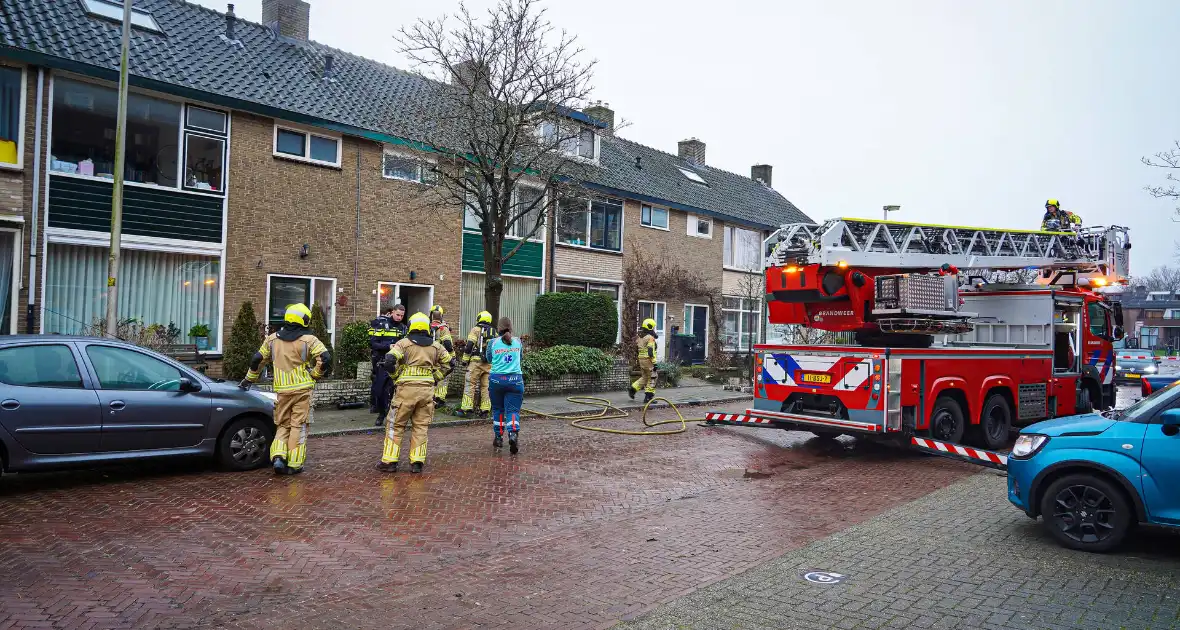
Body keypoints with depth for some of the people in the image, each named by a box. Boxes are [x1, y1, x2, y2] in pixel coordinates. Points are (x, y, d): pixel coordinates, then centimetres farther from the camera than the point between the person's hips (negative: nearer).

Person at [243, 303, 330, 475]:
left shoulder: (272, 339, 7)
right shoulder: (308, 340, -6)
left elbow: (258, 359, 15)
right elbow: (326, 358, -14)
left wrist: (249, 378, 29)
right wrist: (316, 374, 3)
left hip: (282, 390, 3)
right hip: (302, 389, -3)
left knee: (282, 425, 16)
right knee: (298, 426, 3)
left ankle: (278, 457, -2)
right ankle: (294, 464, 5)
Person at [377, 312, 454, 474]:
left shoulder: (404, 343, -2)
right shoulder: (436, 346, 10)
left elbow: (389, 361, -13)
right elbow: (448, 363, 14)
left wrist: (397, 376, 3)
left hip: (407, 388, -3)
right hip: (427, 390, 3)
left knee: (396, 426, 7)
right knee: (421, 427, 10)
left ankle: (389, 461, 9)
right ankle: (417, 462, 9)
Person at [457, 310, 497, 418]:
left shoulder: (476, 329, 3)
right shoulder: (494, 332, 17)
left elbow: (469, 345, -6)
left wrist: (465, 359, 0)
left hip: (476, 361, -4)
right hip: (490, 363, 5)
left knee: (470, 384, -3)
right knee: (486, 386, 7)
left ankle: (466, 408, -8)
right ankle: (485, 410, 6)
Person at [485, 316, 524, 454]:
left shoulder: (493, 342, -1)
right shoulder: (517, 342, 5)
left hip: (497, 379, 0)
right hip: (515, 379, 0)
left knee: (498, 409, 15)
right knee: (513, 410, -1)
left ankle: (498, 438, 20)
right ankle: (513, 435, -22)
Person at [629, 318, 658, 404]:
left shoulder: (640, 338, 12)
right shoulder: (650, 338, -14)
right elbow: (651, 352, -20)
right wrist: (654, 363, -19)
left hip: (641, 360, 8)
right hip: (648, 360, -8)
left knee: (644, 377, 20)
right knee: (652, 378, 2)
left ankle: (633, 389, 10)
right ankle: (648, 397, 2)